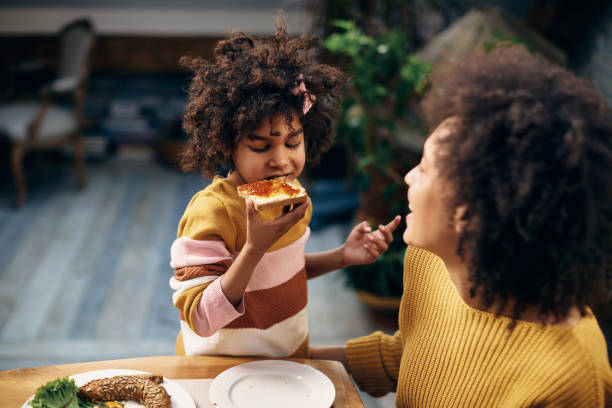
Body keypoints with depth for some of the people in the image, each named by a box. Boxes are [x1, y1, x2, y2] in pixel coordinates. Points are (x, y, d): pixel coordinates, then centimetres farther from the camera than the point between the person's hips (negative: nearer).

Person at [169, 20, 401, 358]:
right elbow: (201, 320, -25)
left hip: (290, 355, 5)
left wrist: (343, 256, 0)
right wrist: (255, 248, -34)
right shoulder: (209, 213, -23)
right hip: (221, 369, -5)